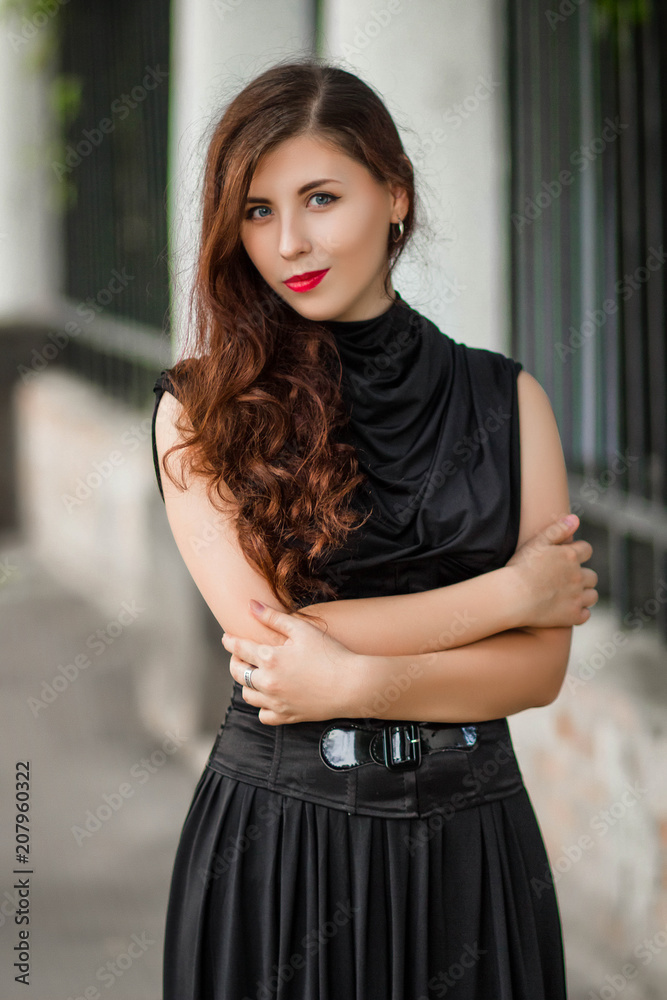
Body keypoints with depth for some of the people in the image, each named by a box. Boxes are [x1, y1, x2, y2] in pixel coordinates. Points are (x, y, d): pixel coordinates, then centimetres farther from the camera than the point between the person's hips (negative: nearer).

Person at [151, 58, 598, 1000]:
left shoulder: (508, 399, 3)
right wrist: (511, 591, -10)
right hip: (274, 836, -2)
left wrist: (360, 682, -18)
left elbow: (540, 665, -3)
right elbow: (266, 631, -14)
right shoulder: (203, 408, -3)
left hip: (469, 837, 2)